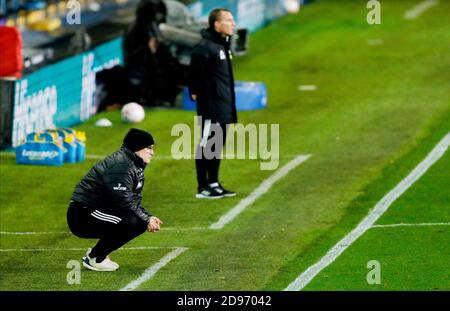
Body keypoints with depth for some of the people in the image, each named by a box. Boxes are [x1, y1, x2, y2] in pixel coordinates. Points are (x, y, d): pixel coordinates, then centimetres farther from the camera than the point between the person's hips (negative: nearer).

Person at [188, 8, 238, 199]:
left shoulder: (224, 44, 13)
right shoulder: (205, 47, -18)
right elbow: (194, 71, -20)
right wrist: (195, 92, -9)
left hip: (224, 107, 9)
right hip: (211, 106, -9)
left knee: (217, 146, 15)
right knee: (206, 146, -4)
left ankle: (214, 184, 22)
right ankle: (203, 188, 0)